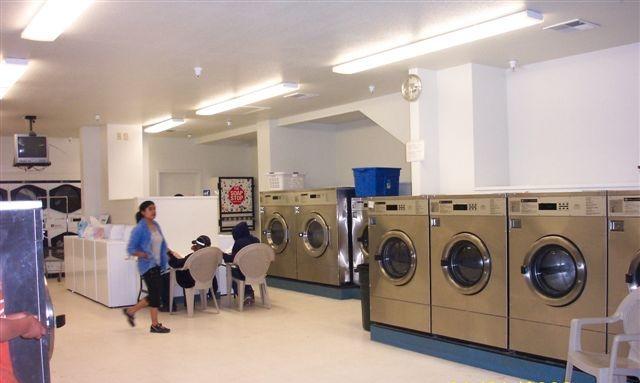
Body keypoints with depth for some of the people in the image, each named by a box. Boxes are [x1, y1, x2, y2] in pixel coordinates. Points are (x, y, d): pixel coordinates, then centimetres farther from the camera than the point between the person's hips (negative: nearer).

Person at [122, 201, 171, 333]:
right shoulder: (139, 229, -11)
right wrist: (142, 254, -27)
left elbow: (163, 245, 18)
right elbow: (131, 249, -11)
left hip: (157, 265, 8)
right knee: (155, 294, -4)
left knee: (154, 295, 13)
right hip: (147, 266, -8)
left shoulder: (156, 226, 10)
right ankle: (155, 325, 9)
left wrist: (165, 261, 10)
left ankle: (130, 311, 30)